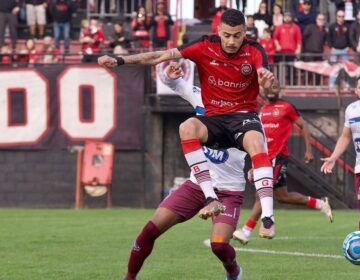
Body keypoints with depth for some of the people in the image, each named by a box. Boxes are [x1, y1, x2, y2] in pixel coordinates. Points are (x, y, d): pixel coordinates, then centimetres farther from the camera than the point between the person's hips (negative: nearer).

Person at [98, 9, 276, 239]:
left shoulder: (254, 51, -9)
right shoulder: (206, 47, -6)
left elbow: (263, 73, -30)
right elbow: (161, 56, -9)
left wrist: (266, 77, -56)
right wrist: (120, 61, -16)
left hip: (244, 116, -2)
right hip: (214, 119, 2)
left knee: (256, 144, -37)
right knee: (188, 128, -33)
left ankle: (267, 215, -44)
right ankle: (212, 198, -37)